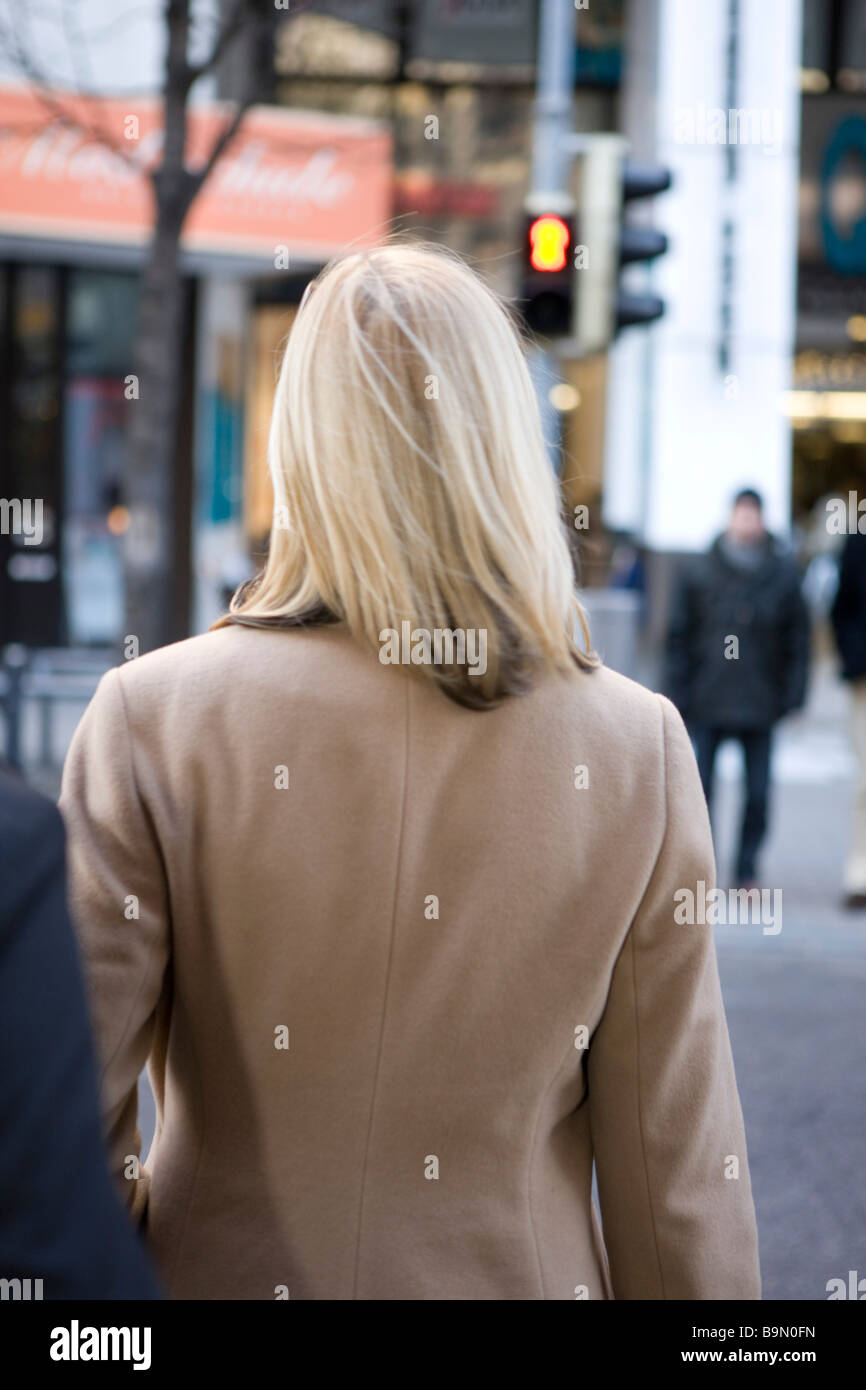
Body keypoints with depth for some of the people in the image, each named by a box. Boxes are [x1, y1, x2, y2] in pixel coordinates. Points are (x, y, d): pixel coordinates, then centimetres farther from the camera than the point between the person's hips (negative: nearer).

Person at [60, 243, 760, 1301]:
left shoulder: (154, 716, -13)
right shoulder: (639, 747, -10)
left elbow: (64, 1118, -9)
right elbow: (677, 1171, -6)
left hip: (230, 1270, -1)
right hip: (521, 1274, 1)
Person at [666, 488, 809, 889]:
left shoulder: (783, 574, 2)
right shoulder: (699, 572, 0)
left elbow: (798, 638, 7)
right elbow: (679, 636, 4)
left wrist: (792, 696, 1)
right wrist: (680, 697, -1)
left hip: (759, 705, 1)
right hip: (707, 704, -1)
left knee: (758, 794, 2)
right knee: (699, 790, 0)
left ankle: (747, 874, 14)